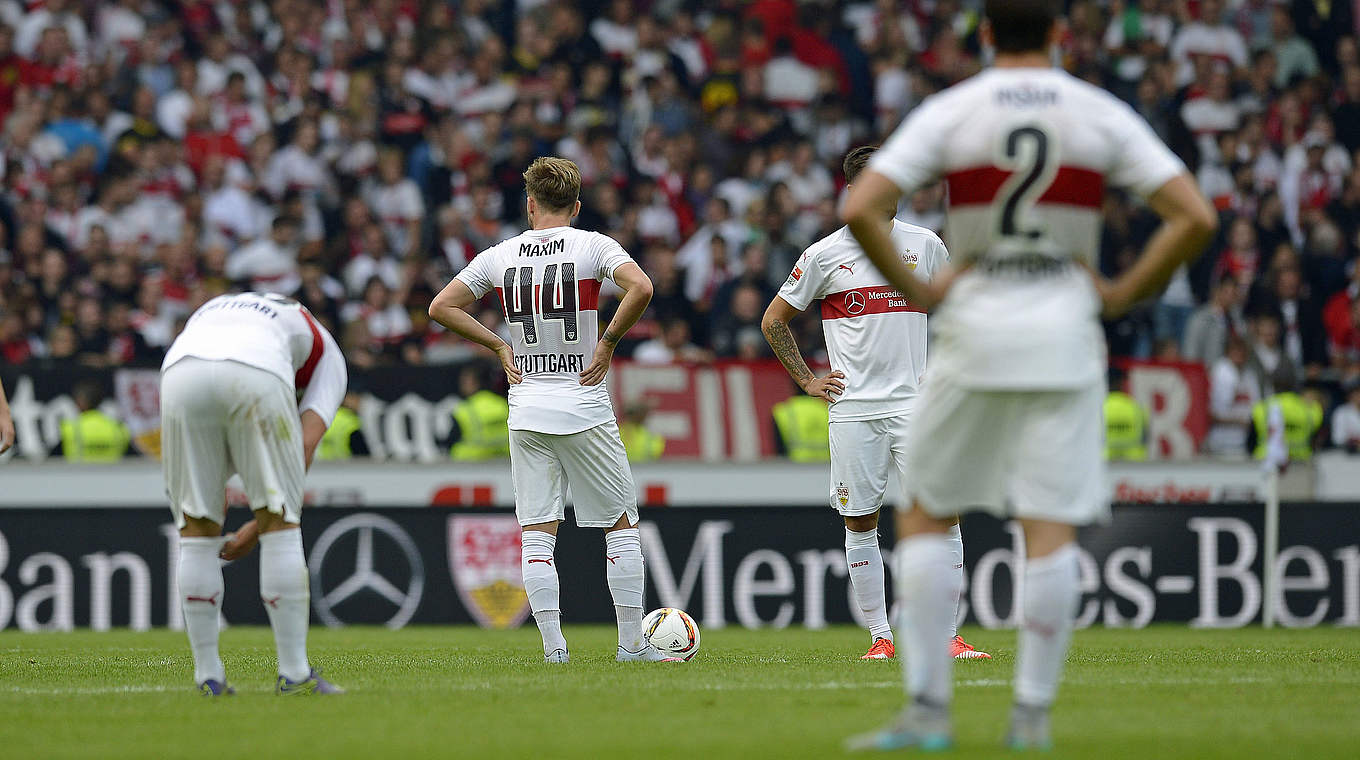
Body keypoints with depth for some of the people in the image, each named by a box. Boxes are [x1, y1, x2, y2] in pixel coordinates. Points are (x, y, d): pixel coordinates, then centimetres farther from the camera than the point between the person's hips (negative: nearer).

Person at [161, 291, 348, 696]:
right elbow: (304, 446, 17)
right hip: (258, 373, -3)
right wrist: (258, 527, 17)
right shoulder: (326, 354, 34)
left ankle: (208, 676, 16)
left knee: (196, 528, 14)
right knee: (280, 522, 10)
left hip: (181, 373, 3)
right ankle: (294, 674, 11)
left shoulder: (208, 311, 45)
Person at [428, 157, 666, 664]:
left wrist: (501, 346, 9)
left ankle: (553, 645, -3)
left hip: (525, 410, 2)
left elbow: (442, 307, 6)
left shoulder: (500, 256, 5)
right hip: (585, 410, -2)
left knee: (536, 534, 4)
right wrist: (608, 341, -7)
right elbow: (640, 288, -20)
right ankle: (632, 644, 6)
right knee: (621, 524, 8)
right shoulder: (593, 246, -3)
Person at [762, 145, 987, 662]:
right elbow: (774, 320, 13)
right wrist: (806, 381, 8)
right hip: (852, 409, 0)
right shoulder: (824, 255, 2)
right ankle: (880, 637, 10)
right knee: (860, 524, 1)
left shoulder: (924, 245, 7)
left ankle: (948, 637, -7)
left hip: (914, 402, 0)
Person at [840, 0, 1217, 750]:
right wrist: (1124, 292, 2)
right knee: (1051, 528, 2)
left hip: (973, 324, 0)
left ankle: (928, 709, 3)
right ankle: (1032, 715, 0)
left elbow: (859, 210, -12)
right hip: (1065, 335, 0)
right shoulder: (1103, 116, 1)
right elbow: (1194, 217, -5)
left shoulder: (948, 112, -1)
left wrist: (915, 289, -2)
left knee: (924, 517, 10)